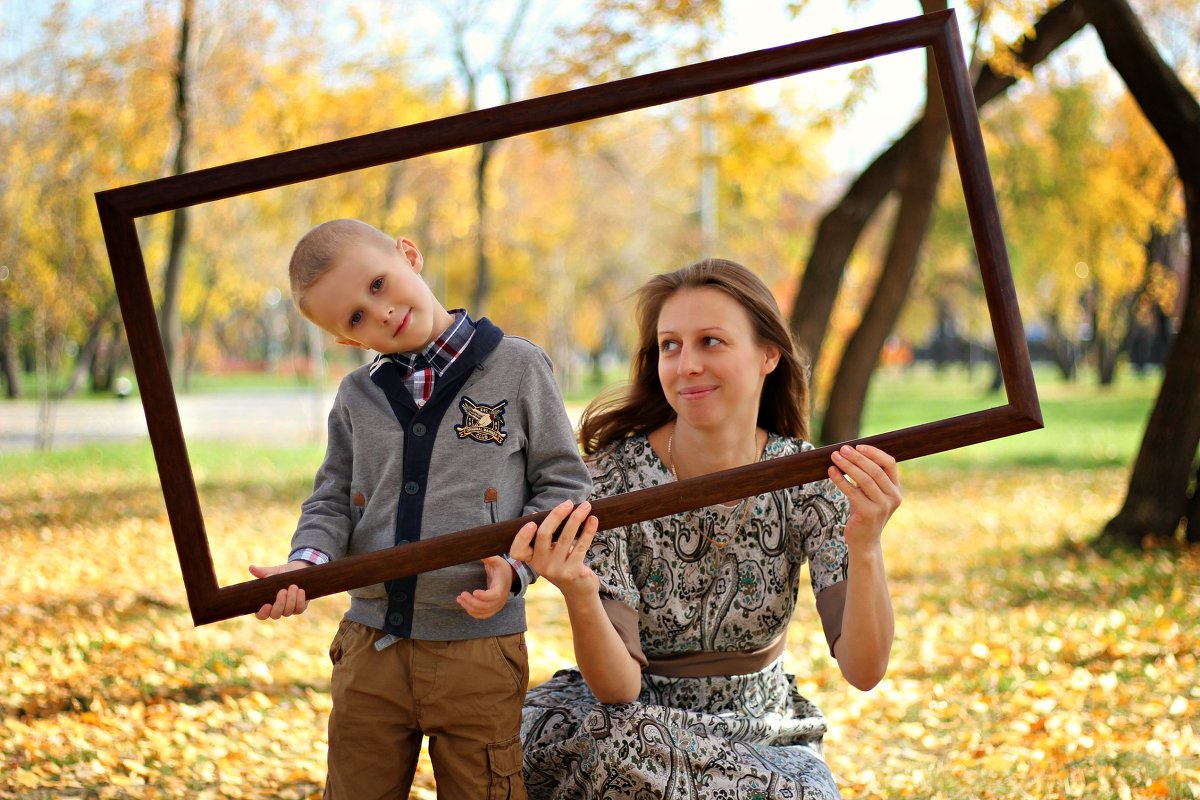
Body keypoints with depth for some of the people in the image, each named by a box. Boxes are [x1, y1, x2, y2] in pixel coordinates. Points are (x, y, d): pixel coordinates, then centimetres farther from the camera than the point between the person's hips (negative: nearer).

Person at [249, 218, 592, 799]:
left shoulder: (517, 368, -2)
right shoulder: (356, 397, 9)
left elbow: (565, 485, 0)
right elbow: (332, 501, 11)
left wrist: (515, 563, -15)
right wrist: (308, 560, -11)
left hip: (479, 651, -4)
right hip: (369, 647, 4)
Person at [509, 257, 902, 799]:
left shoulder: (809, 480, -10)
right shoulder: (614, 476, -15)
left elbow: (864, 670, -18)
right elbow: (617, 688, -21)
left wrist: (864, 548, -35)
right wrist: (580, 597, -41)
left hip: (761, 729, 1)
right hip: (634, 724, -1)